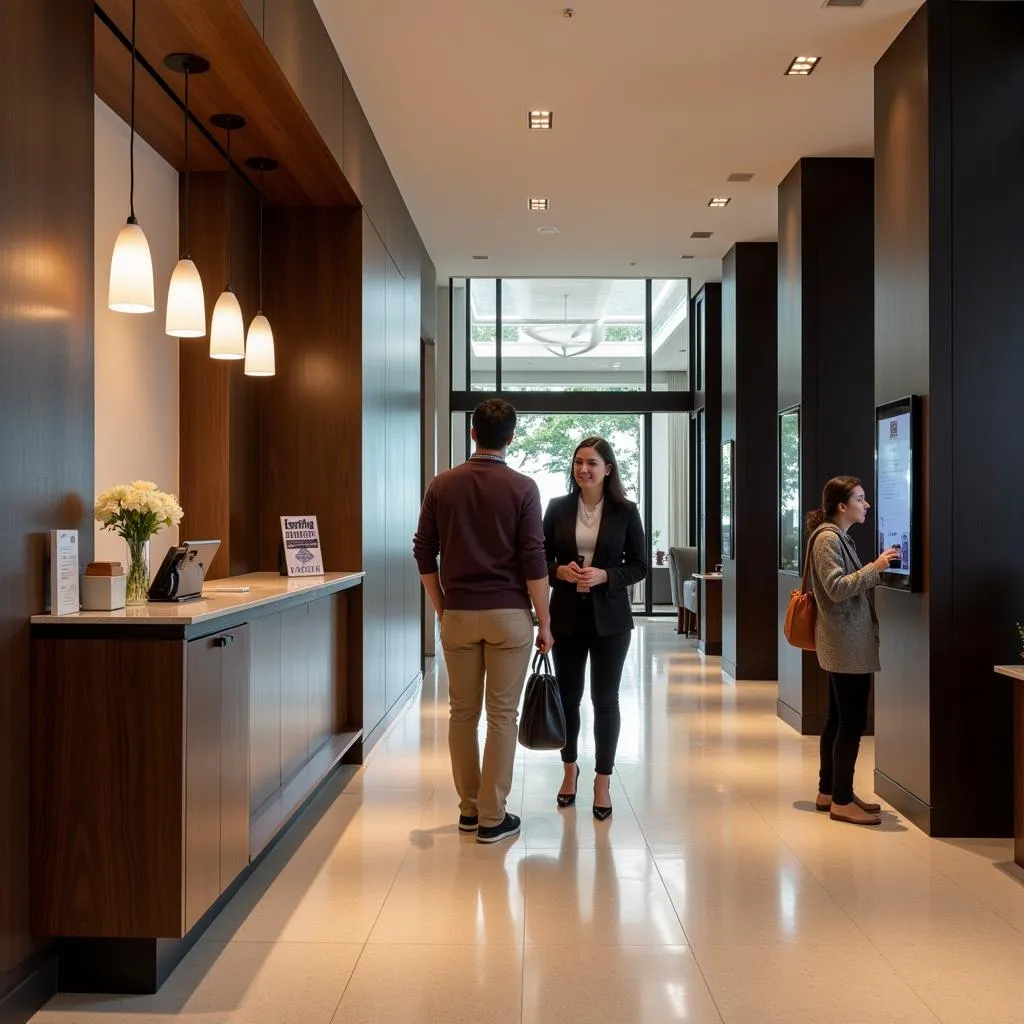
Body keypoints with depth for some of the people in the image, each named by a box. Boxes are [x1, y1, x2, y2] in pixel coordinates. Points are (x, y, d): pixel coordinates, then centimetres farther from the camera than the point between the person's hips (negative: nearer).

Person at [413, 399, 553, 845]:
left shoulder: (442, 485, 2)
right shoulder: (522, 487, -7)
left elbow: (424, 553, 4)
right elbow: (533, 561, -10)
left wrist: (441, 608, 14)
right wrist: (544, 622, -2)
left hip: (458, 614, 3)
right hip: (508, 614, -3)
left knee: (462, 712, 13)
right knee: (502, 715, 3)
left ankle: (469, 809, 21)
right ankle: (492, 818, 7)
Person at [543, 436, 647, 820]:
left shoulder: (625, 511, -2)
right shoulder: (558, 508, 2)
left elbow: (639, 565, 0)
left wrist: (603, 576, -16)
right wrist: (560, 572, -14)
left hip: (609, 618, -1)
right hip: (566, 616, 2)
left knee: (605, 699, 4)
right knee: (567, 697, 11)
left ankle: (603, 782, 17)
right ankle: (570, 769, 34)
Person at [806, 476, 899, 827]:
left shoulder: (839, 537, 17)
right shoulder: (827, 538, -14)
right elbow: (837, 588, -21)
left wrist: (876, 571, 10)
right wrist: (875, 568, -23)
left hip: (845, 644, 10)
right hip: (847, 644, -10)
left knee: (838, 719, 14)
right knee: (852, 721, -6)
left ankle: (829, 791, 22)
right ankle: (841, 801, 1)